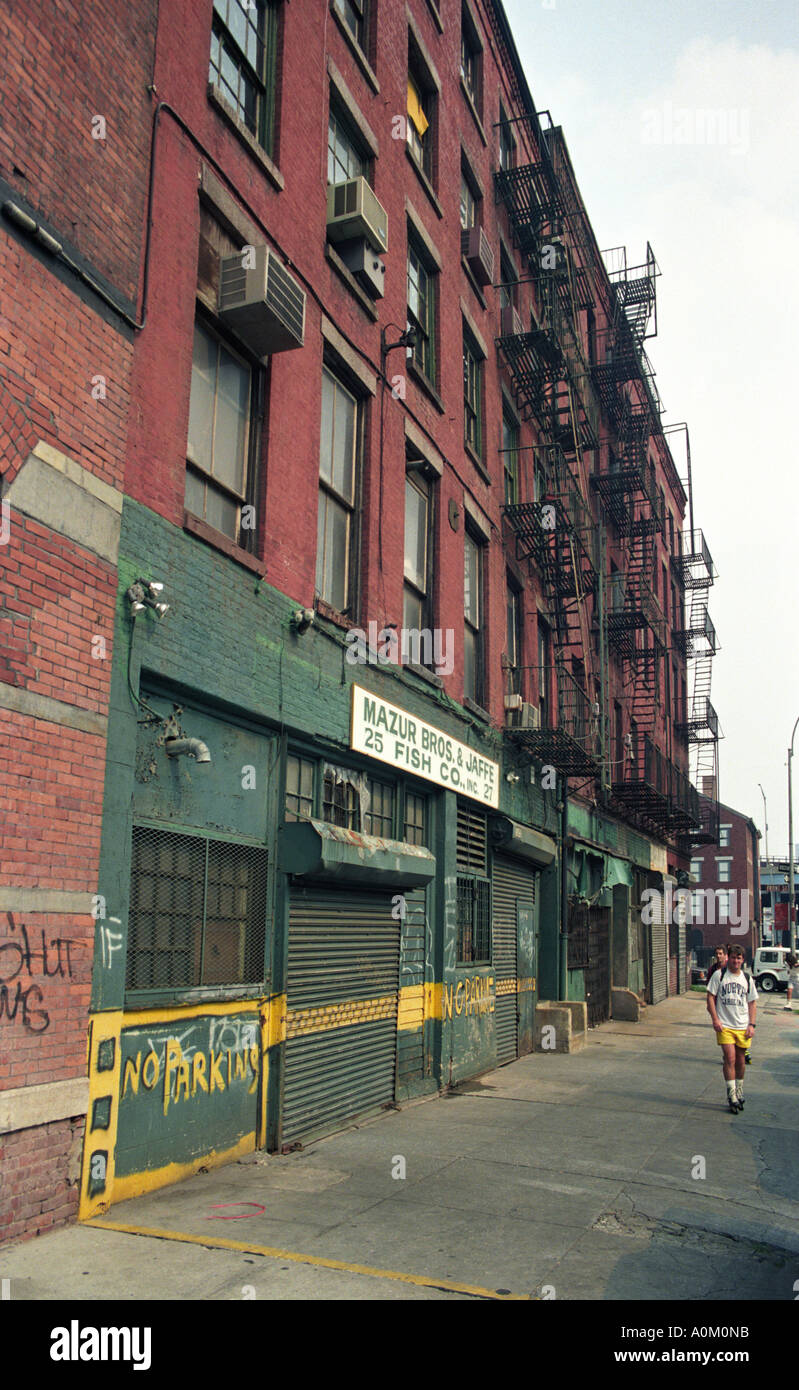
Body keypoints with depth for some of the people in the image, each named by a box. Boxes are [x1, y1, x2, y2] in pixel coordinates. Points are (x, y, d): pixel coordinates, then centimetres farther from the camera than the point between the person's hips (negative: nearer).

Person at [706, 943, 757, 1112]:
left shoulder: (747, 979, 8)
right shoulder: (719, 975, -1)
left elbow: (752, 1003, 12)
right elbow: (710, 997, 0)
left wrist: (752, 1025, 2)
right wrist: (715, 1019, -8)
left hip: (743, 1027, 3)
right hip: (724, 1025, -3)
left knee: (740, 1060, 9)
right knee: (730, 1058, -12)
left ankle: (739, 1092, 27)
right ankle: (731, 1096, -7)